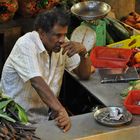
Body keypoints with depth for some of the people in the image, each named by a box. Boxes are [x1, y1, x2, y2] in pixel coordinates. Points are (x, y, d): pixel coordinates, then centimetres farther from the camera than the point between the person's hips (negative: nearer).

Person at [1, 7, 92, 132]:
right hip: (18, 117, -6)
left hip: (45, 115, 6)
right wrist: (61, 111, -44)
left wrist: (83, 52, -15)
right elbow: (37, 82, -32)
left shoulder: (61, 44, 0)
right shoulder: (26, 45, -19)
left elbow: (84, 75, 4)